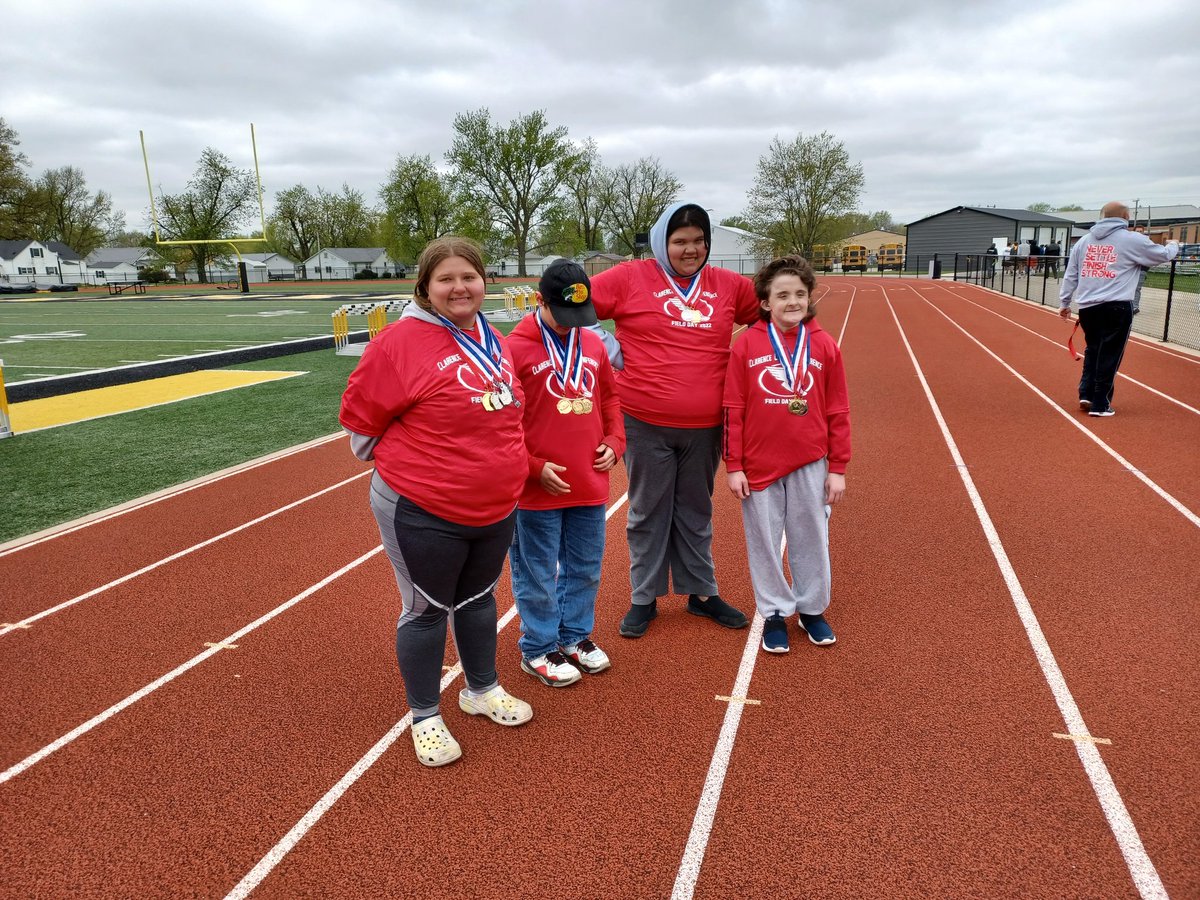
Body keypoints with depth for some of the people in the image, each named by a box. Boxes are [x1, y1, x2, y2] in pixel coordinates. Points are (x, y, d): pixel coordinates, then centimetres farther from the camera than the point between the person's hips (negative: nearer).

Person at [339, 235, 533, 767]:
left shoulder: (490, 340, 4)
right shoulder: (401, 342, -17)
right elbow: (360, 415, -9)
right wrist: (402, 464, 0)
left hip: (495, 508, 7)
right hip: (424, 513, -6)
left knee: (479, 598, 22)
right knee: (426, 611, 9)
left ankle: (482, 690, 43)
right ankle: (425, 717, 29)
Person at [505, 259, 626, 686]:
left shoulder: (593, 344, 8)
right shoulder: (515, 349, -10)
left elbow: (609, 398, 19)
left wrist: (614, 442, 5)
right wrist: (534, 468, -14)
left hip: (590, 485, 6)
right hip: (538, 489, -5)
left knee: (586, 568, 17)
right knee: (538, 574, 8)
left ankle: (575, 636, 37)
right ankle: (538, 649, 26)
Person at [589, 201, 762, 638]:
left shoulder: (729, 286, 5)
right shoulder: (630, 278, -4)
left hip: (705, 426, 3)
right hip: (646, 425, -2)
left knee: (696, 513, 17)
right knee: (648, 512, 10)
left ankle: (701, 592, 32)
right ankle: (644, 598, 26)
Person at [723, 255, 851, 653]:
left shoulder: (824, 346, -1)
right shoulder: (747, 344, -5)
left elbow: (838, 412, 3)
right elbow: (733, 410, -3)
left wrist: (837, 468, 2)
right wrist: (733, 466, -4)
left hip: (810, 466, 1)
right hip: (759, 465, -1)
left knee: (811, 541, 12)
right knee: (764, 542, 10)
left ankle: (812, 609, 32)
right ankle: (775, 613, 27)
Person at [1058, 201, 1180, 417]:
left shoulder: (1084, 240, 12)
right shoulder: (1132, 240, -1)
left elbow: (1070, 275, 14)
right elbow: (1163, 254, 14)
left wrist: (1064, 302, 21)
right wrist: (1173, 246, 36)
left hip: (1087, 307, 5)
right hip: (1116, 308, -5)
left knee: (1093, 350, 20)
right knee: (1109, 355, 2)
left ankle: (1086, 394, 15)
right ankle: (1100, 404, 6)